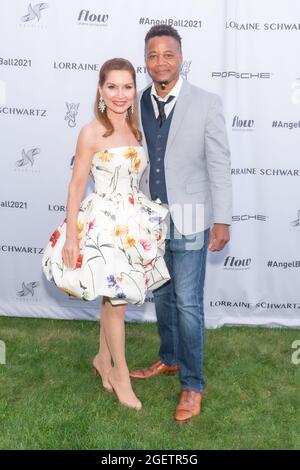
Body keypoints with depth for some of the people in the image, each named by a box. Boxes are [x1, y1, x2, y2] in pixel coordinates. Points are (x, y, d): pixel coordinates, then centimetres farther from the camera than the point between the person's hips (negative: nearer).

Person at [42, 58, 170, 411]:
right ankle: (121, 375, 21)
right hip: (104, 223, -6)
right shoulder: (92, 133, -12)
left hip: (132, 222, 6)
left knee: (114, 297, 16)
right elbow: (76, 185, -12)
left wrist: (143, 218, 15)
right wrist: (71, 236, -15)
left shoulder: (133, 130, 8)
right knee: (117, 299, 2)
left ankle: (103, 359, 36)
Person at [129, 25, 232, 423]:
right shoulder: (138, 104, 2)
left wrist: (222, 220, -9)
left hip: (188, 220, -4)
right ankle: (169, 359, 39)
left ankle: (192, 384, 17)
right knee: (161, 295, 18)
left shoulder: (206, 103, -8)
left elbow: (219, 165, -7)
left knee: (187, 302, 1)